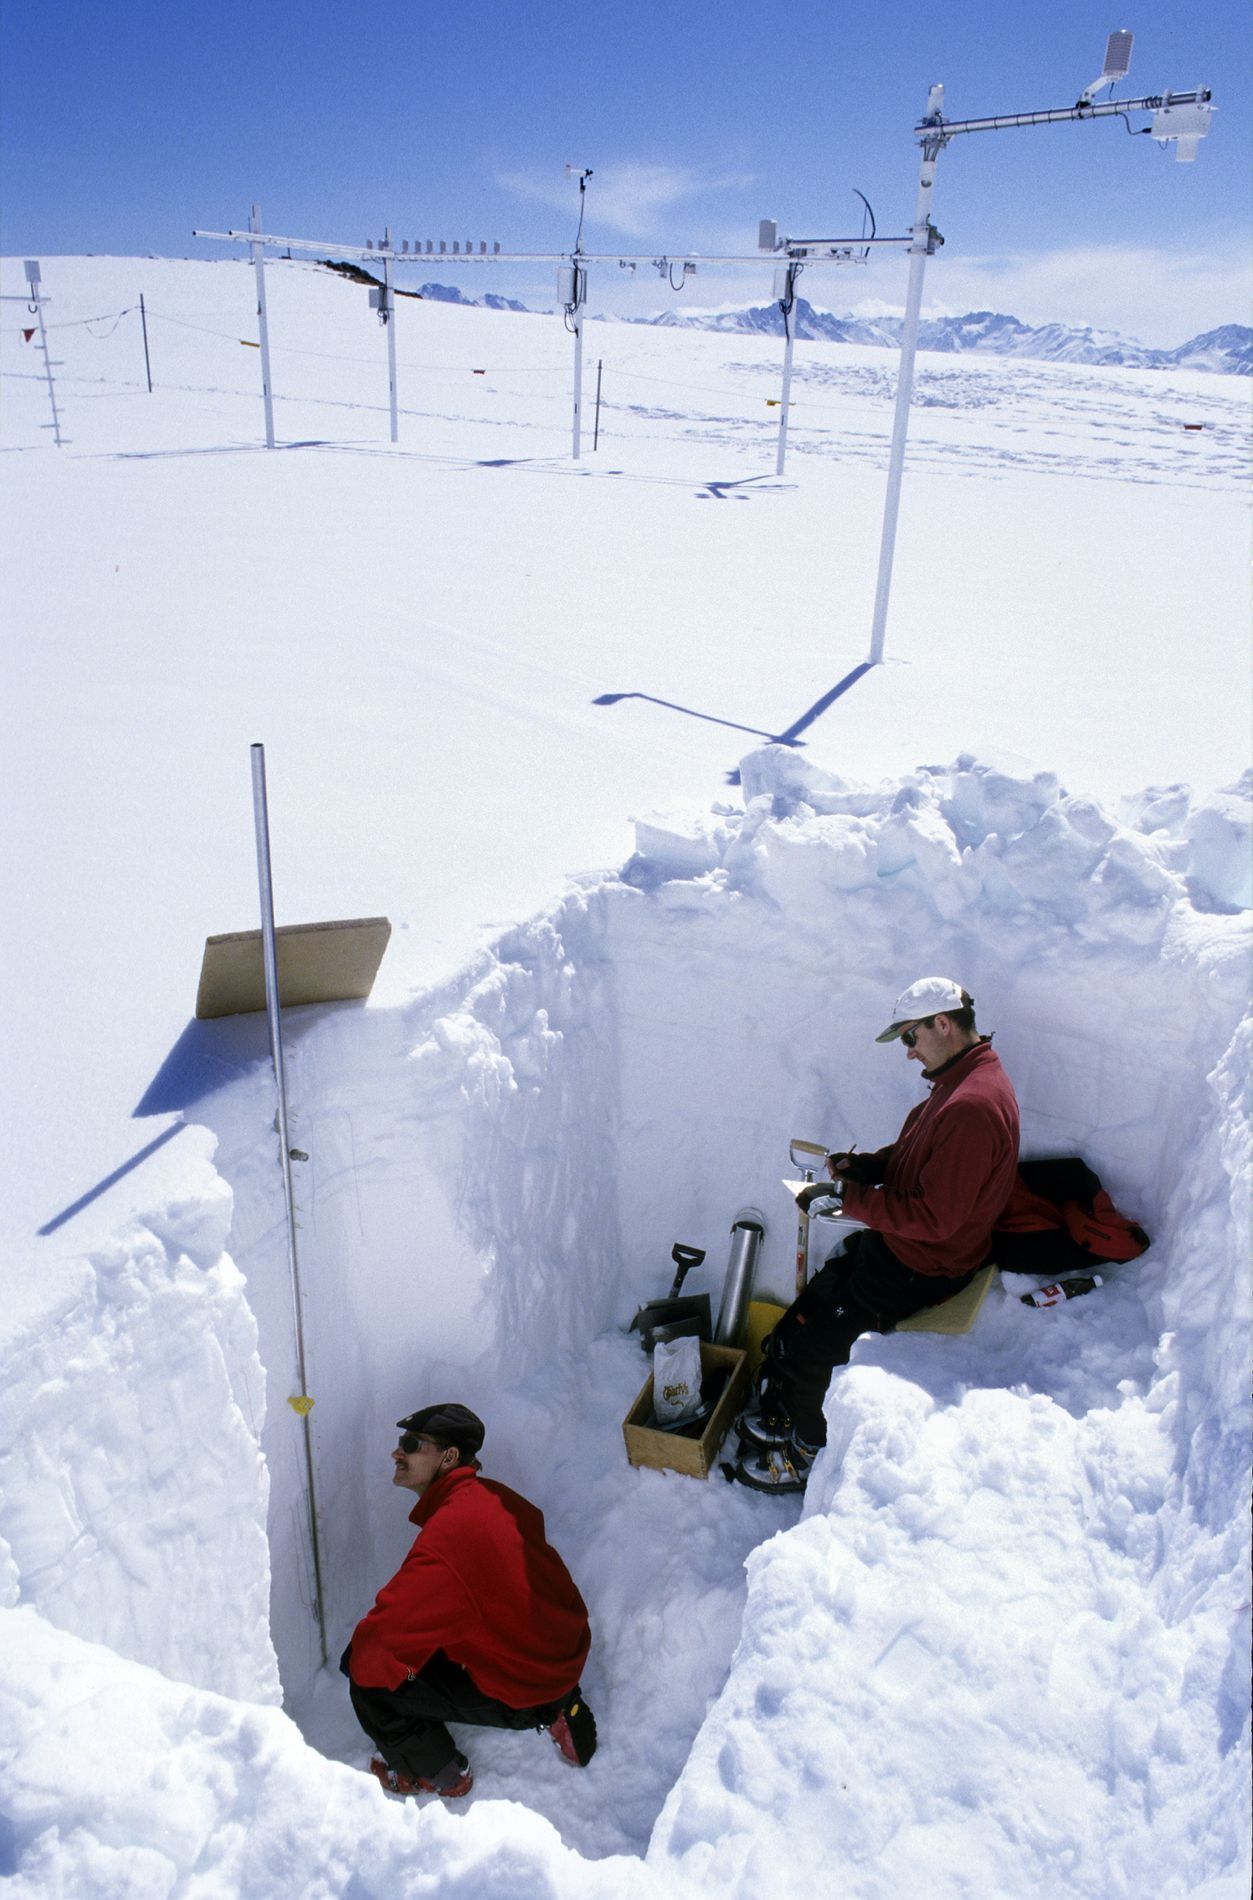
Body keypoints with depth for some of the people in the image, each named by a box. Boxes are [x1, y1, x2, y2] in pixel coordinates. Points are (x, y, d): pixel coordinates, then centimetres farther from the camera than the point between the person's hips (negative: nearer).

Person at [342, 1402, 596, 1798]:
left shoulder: (449, 1535, -29)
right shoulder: (494, 1498, -2)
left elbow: (385, 1637, -29)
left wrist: (357, 1656, -6)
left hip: (520, 1695, -8)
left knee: (369, 1683, -4)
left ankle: (437, 1774, 19)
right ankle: (563, 1713, 30)